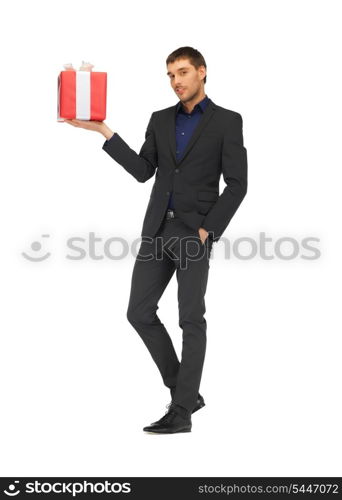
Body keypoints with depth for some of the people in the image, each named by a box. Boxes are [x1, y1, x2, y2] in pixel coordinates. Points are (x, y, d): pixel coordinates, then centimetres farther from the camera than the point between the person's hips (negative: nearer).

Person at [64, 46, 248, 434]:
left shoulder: (227, 121, -1)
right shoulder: (161, 120, 14)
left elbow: (236, 185, -5)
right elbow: (143, 171, 6)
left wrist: (207, 231, -13)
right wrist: (103, 131, -1)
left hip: (194, 231, -6)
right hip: (158, 228, 6)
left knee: (191, 319, -3)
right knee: (140, 312, 3)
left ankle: (181, 412, 3)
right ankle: (185, 392, 17)